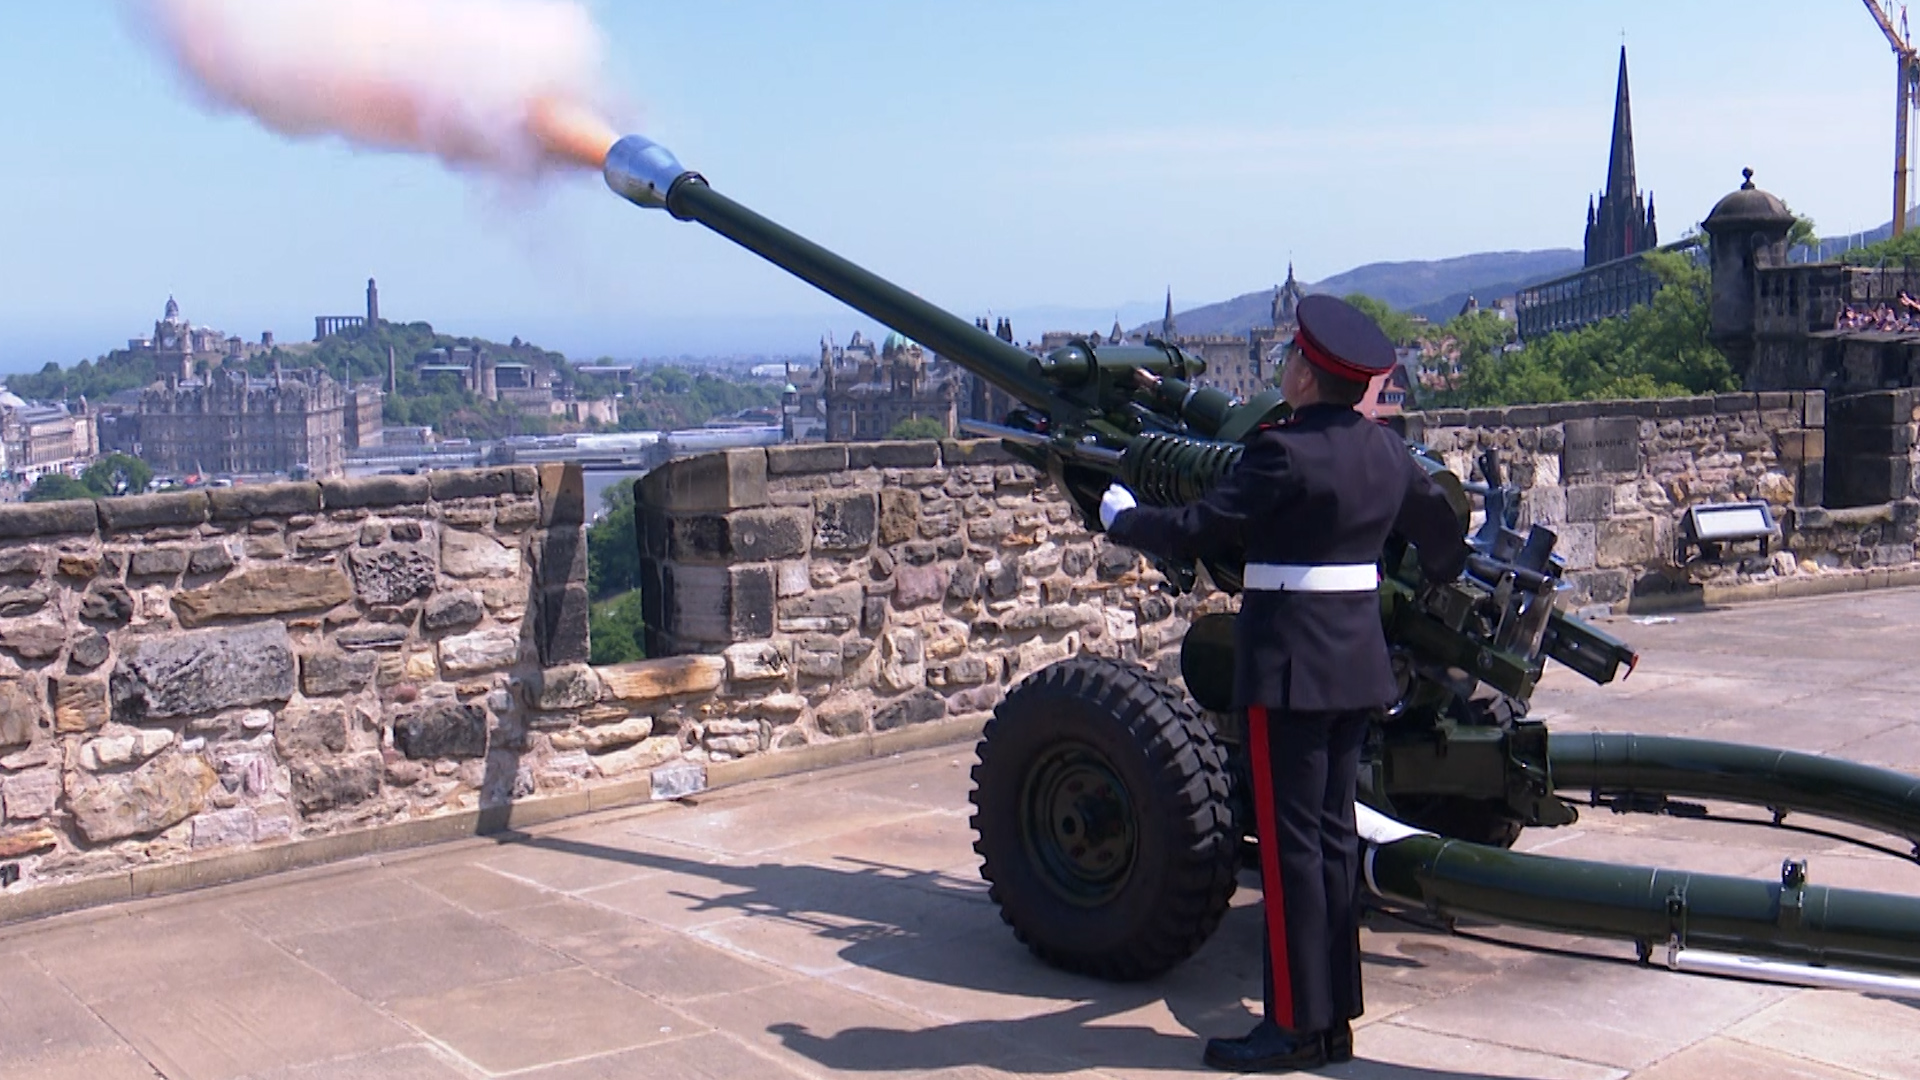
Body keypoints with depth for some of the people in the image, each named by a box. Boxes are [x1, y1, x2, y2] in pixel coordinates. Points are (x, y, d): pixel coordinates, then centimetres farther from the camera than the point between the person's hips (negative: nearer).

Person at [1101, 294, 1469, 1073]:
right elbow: (1444, 534, 22)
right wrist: (1439, 577, 44)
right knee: (1333, 833, 13)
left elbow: (1196, 530, -13)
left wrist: (1122, 518, 5)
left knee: (1288, 840, -2)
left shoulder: (1283, 453, -15)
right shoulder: (1387, 452, 8)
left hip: (1290, 664, -8)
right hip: (1360, 661, 8)